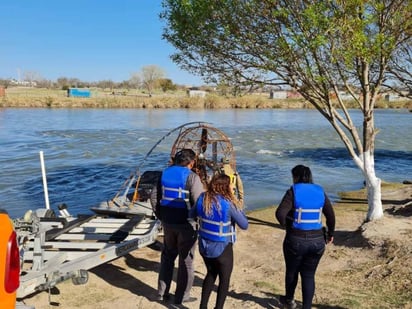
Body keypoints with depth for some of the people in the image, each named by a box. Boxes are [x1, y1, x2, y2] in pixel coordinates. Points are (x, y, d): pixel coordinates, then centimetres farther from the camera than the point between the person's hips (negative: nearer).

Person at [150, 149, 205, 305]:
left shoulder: (165, 173, 4)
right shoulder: (192, 177, -15)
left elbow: (154, 197, 8)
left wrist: (160, 215, 16)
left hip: (168, 222, 5)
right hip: (186, 224, -5)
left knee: (167, 256, 20)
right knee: (186, 259, 9)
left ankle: (162, 293, 27)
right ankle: (182, 296, 18)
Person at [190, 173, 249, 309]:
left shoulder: (202, 198, -8)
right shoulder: (227, 203, -23)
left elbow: (191, 215, 10)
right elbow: (244, 225, -14)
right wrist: (236, 204, -6)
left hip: (204, 246, 5)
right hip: (222, 248, -5)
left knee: (211, 274, 27)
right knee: (224, 279, 17)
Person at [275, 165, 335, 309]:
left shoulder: (293, 191, -10)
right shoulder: (320, 192, 4)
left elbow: (280, 214, -20)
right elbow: (331, 215, 8)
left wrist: (287, 225, -1)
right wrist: (330, 233, 22)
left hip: (296, 240, -3)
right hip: (317, 241, 3)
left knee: (292, 271, 20)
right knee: (309, 275, 13)